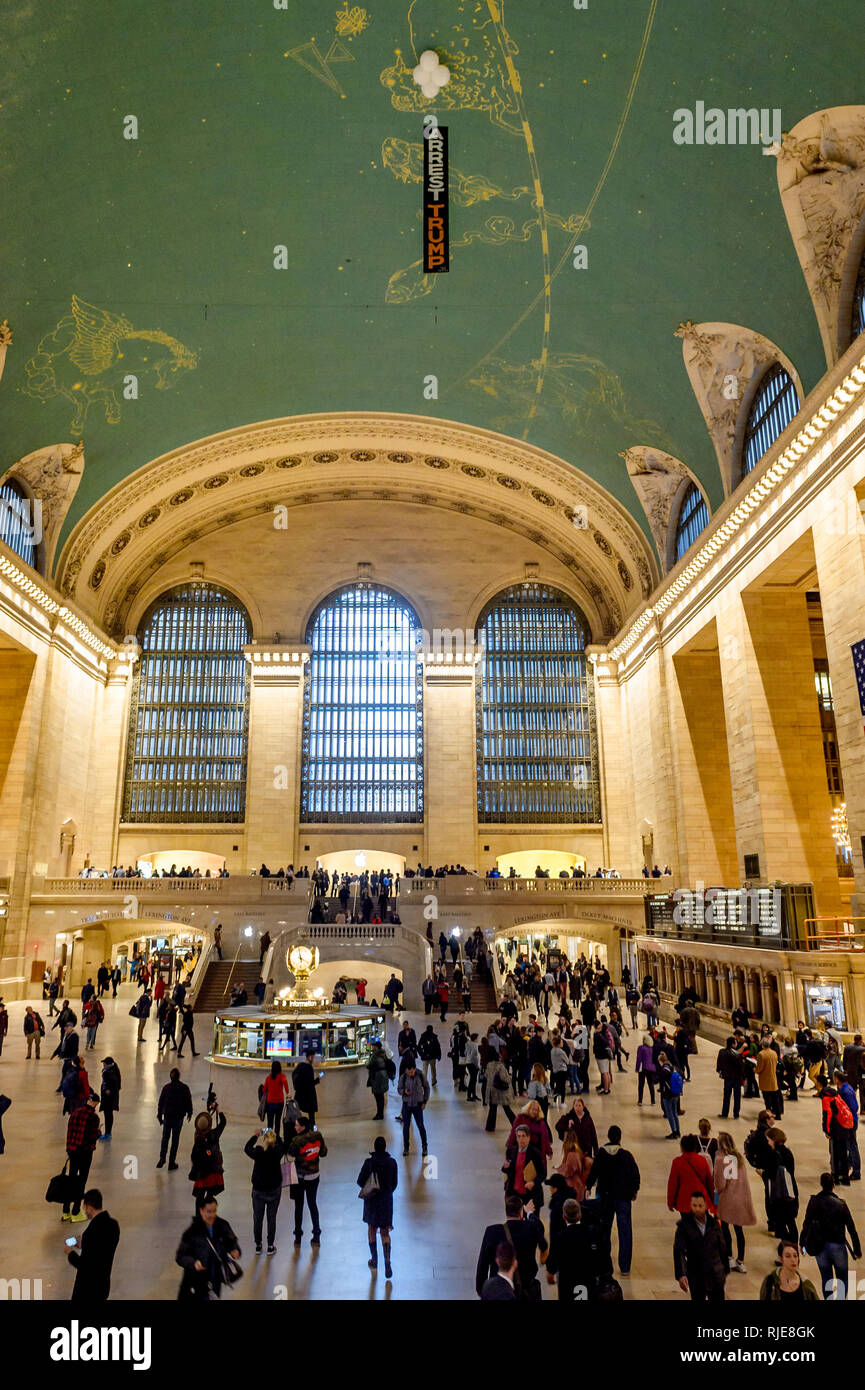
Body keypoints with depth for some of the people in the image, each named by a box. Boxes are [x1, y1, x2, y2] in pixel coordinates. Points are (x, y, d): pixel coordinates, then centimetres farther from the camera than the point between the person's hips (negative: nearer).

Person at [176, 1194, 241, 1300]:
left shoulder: (222, 1226, -6)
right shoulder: (192, 1232, -18)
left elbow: (232, 1241, 7)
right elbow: (180, 1256, -15)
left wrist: (235, 1251, -14)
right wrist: (193, 1263, -32)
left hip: (215, 1279, 4)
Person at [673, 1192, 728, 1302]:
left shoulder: (713, 1224, -2)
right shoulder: (683, 1226, -12)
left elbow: (722, 1248, 10)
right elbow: (678, 1251, -17)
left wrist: (725, 1270, 15)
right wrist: (681, 1275, -26)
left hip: (715, 1274, 2)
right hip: (695, 1276, -2)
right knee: (697, 1299, 8)